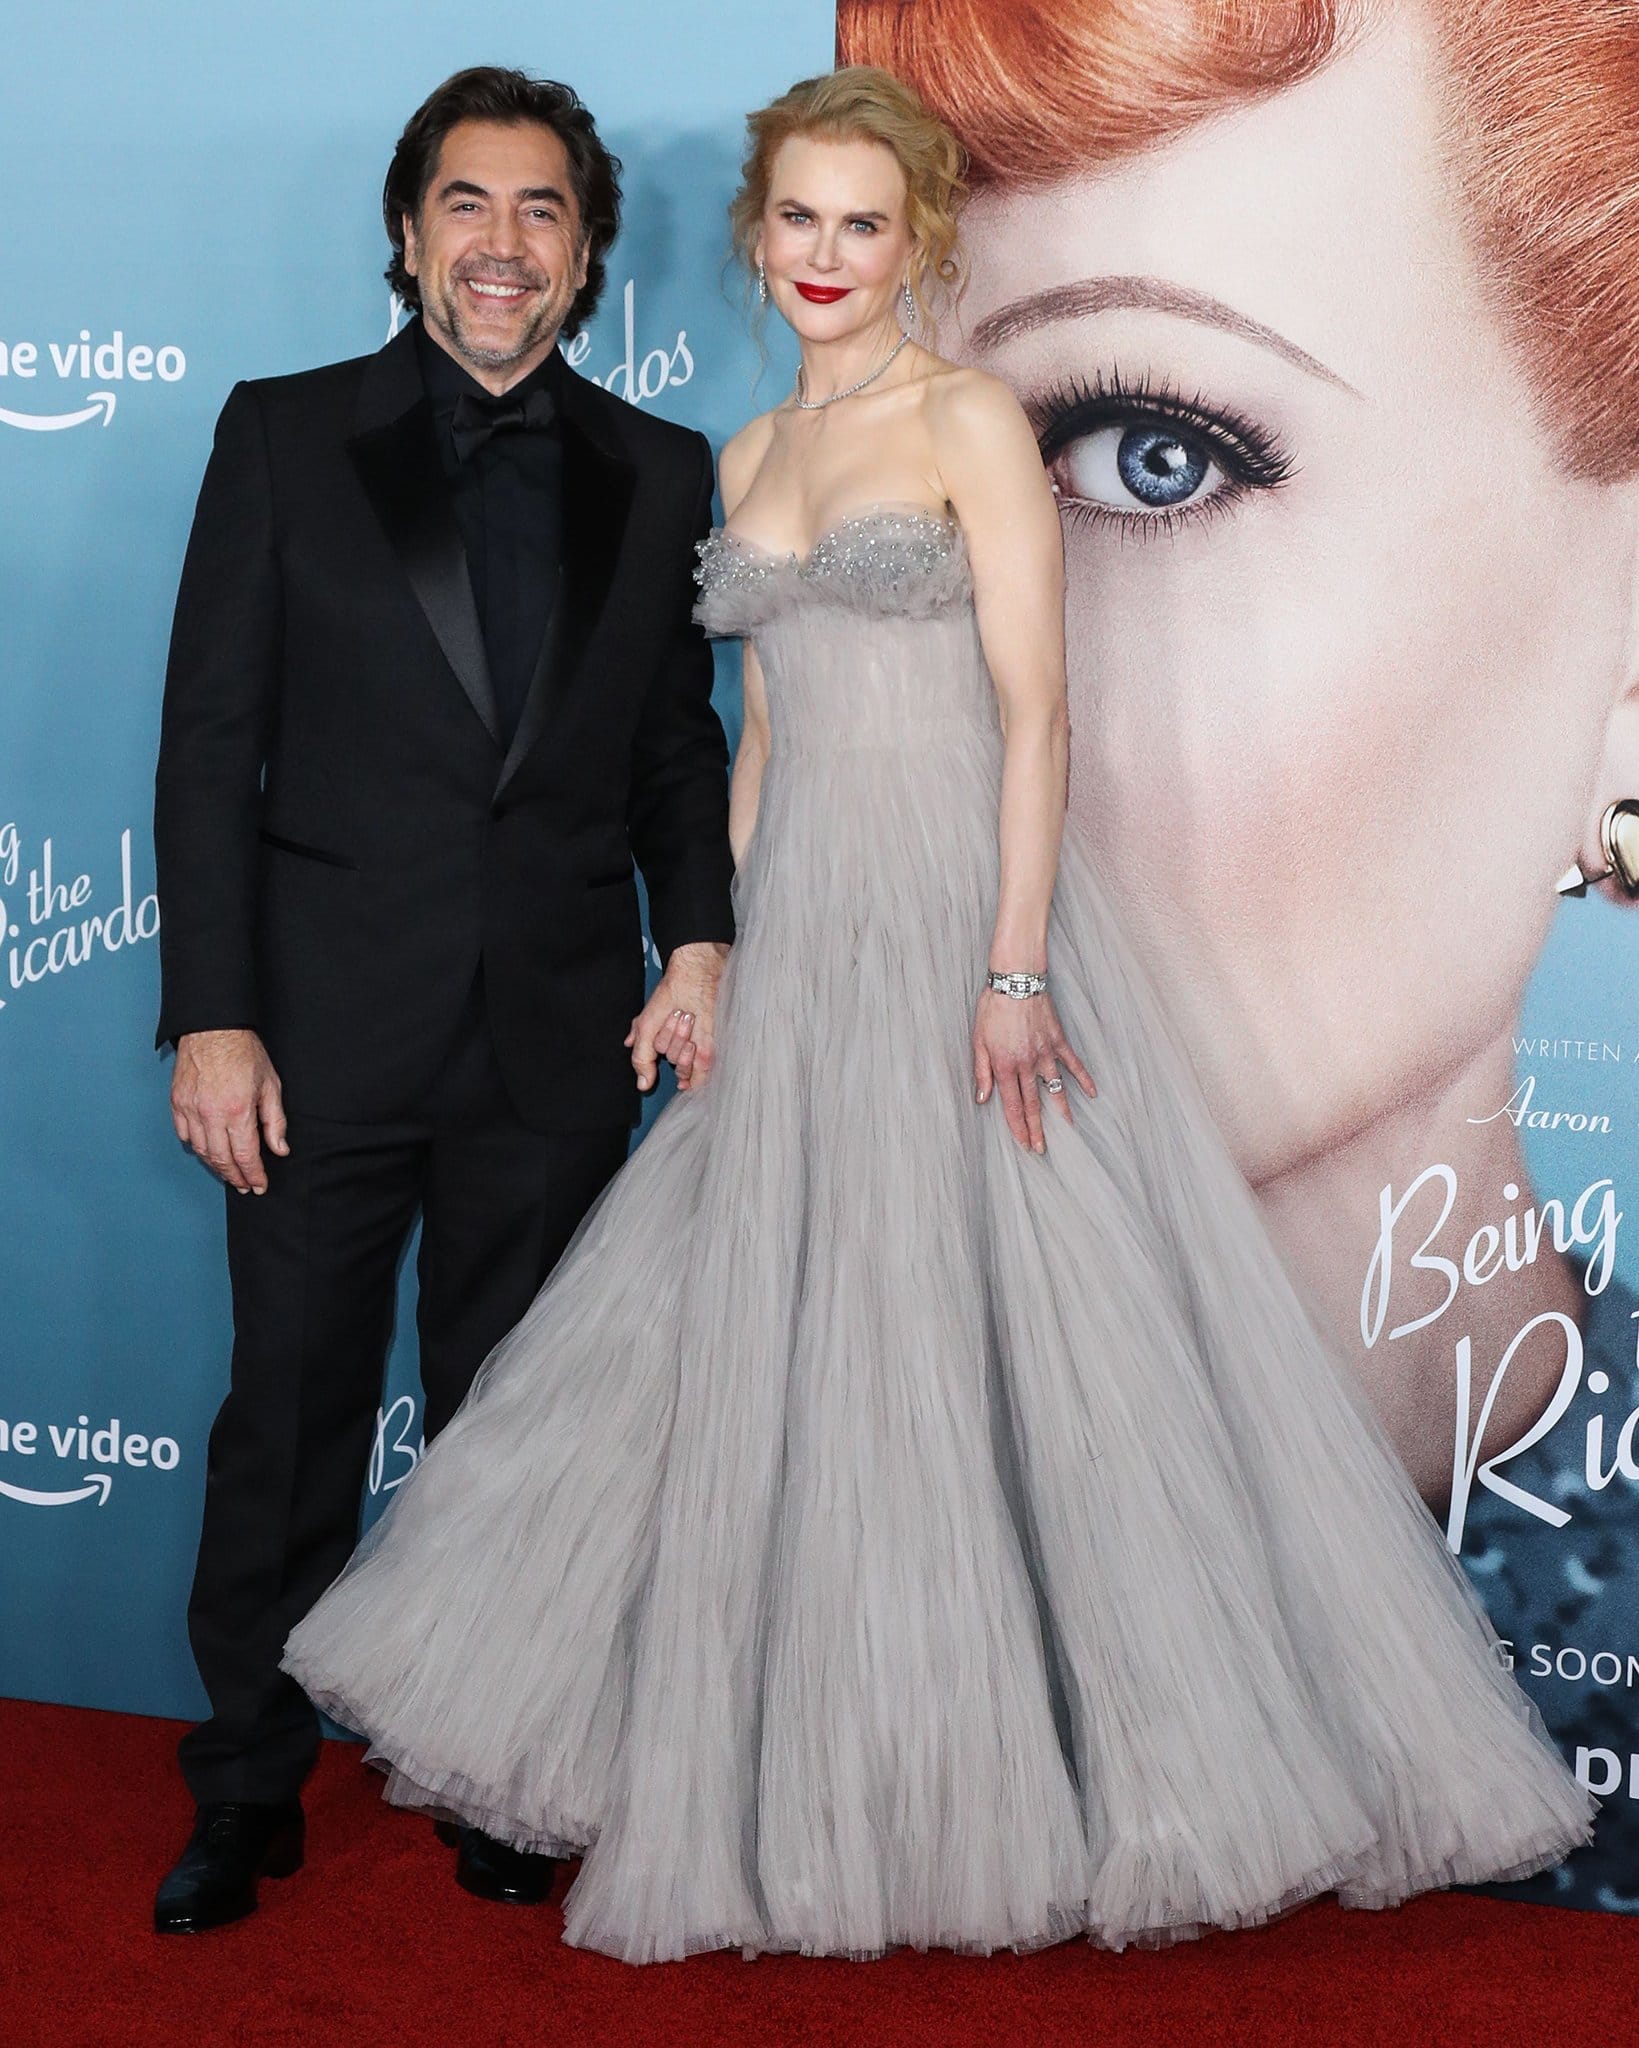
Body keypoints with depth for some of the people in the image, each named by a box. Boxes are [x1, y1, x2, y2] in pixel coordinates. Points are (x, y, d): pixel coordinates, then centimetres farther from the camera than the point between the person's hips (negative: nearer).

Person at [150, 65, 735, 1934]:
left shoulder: (660, 476, 7)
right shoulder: (282, 438, 1)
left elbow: (680, 746, 12)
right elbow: (209, 744, -2)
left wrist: (698, 942, -4)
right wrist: (210, 1016, -9)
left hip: (559, 1043, 2)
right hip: (327, 1028, -1)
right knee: (289, 1416, 7)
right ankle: (247, 1794, 22)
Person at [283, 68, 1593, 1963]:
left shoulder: (972, 422, -4)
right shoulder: (750, 458, 15)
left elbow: (1034, 706, -11)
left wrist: (1014, 965, -19)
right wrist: (730, 955, 14)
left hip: (960, 907, -6)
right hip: (802, 927, 6)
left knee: (1003, 1324, -5)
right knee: (788, 1340, 7)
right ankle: (838, 1781, 20)